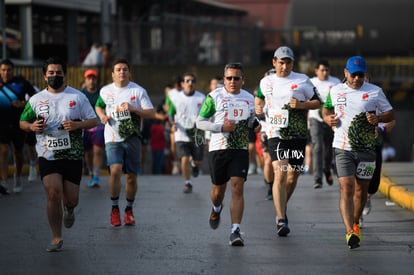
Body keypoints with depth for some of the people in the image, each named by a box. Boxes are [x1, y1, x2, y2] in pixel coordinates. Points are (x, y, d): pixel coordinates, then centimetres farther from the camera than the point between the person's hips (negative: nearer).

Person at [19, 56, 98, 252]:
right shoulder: (36, 100, 5)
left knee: (71, 198, 3)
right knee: (53, 194, -15)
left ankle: (69, 210, 43)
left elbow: (93, 120, 3)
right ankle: (56, 238, -1)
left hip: (72, 155, 0)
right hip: (47, 155, 0)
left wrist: (78, 125, -18)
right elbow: (22, 122, 14)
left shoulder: (77, 97, 1)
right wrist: (32, 127, -10)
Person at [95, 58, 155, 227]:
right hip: (113, 138, 0)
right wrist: (102, 116, 4)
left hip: (132, 138, 0)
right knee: (115, 170, -20)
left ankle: (129, 210, 24)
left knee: (131, 176, 4)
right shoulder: (105, 91, 7)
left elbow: (151, 114, -3)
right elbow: (98, 106, 26)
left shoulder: (138, 91, 0)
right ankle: (114, 208, -4)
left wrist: (133, 109, -18)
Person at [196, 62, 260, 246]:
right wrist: (221, 127, -17)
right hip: (218, 148, -1)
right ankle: (216, 209, 46)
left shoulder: (249, 98, 10)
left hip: (240, 150, 1)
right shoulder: (214, 97, -2)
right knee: (218, 189, 10)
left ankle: (235, 231, -15)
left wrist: (255, 125, 1)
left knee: (238, 188, -12)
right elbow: (200, 122, -3)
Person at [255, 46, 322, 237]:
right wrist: (258, 109, 7)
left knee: (293, 176, 9)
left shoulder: (302, 81, 2)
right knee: (280, 174, -16)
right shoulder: (266, 82, 9)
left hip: (298, 135, 1)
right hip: (275, 134, -1)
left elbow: (317, 102, 6)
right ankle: (281, 220, -19)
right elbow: (259, 98, 28)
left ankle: (281, 210, 36)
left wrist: (301, 105, -12)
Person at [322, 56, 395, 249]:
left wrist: (379, 118, -13)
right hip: (343, 148, -1)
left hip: (366, 148, 1)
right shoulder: (335, 91, 8)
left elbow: (390, 113, 8)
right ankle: (349, 232, -21)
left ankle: (355, 223, 35)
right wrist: (328, 119, 0)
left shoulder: (375, 92, 4)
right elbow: (326, 110, 23)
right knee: (346, 189, -14)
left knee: (361, 190, 10)